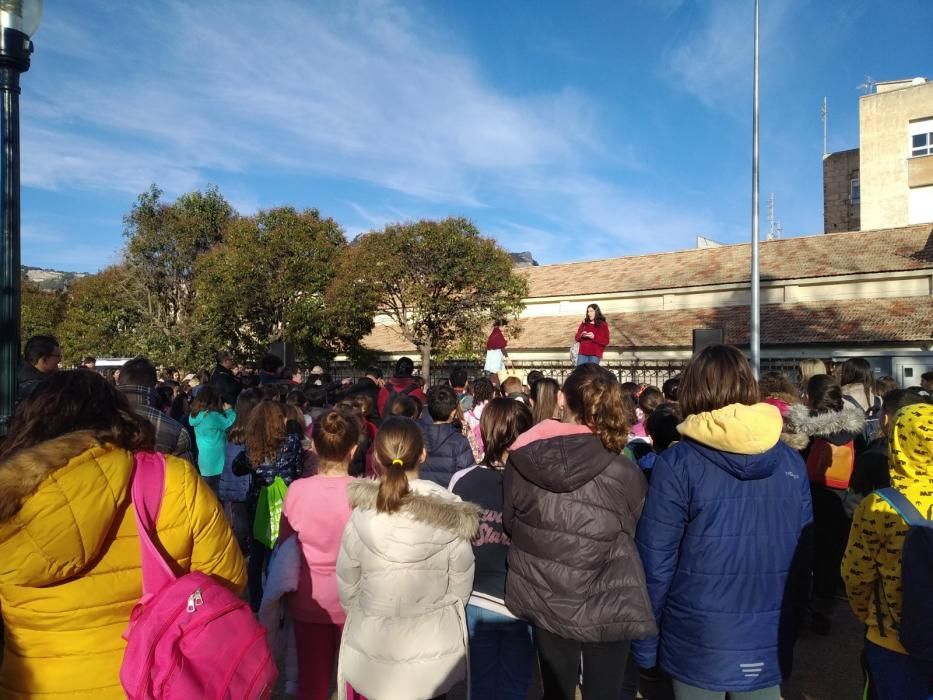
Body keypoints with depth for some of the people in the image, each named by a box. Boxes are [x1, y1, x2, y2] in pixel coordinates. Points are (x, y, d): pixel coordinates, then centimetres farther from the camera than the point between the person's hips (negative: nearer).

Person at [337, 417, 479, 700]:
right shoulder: (451, 515, -19)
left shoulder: (361, 517, -19)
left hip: (373, 643, 0)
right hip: (436, 642, 1)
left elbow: (347, 586, -6)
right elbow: (461, 585, -7)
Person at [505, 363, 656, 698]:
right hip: (607, 605, -2)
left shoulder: (523, 458, -14)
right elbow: (628, 533, -2)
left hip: (543, 599, 2)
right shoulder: (625, 473, -20)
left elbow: (509, 523, 0)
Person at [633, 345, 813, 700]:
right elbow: (802, 556, 3)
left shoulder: (678, 463, -15)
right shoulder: (791, 462, -3)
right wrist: (790, 628, 16)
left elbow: (655, 563, -14)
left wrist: (645, 642, -2)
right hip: (769, 645, 3)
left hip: (698, 646, -3)